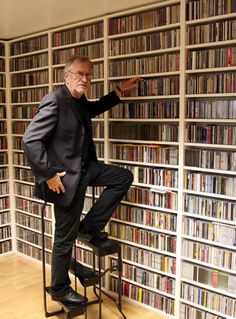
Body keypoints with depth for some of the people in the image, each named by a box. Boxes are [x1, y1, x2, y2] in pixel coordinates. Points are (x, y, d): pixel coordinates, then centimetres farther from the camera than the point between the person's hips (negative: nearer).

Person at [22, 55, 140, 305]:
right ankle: (59, 289, 26)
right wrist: (49, 175, -21)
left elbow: (95, 109, 31)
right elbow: (30, 141, -24)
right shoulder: (55, 100, -20)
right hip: (66, 176, -9)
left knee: (124, 177, 10)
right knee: (65, 237, 4)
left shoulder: (79, 101, 6)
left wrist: (119, 91, 25)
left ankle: (90, 225, 13)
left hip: (84, 168, 9)